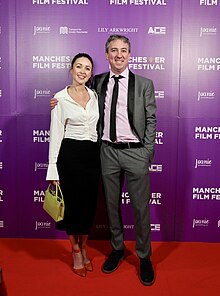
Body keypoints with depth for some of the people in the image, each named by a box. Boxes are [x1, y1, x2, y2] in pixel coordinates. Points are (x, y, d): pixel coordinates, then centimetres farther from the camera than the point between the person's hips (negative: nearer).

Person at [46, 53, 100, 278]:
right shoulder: (60, 98, -5)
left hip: (93, 155, 4)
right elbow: (55, 134, -6)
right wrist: (53, 169, -9)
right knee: (72, 203, 6)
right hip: (70, 155, -4)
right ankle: (76, 254, 26)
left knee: (89, 204, 11)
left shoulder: (94, 95, 8)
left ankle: (83, 250, 32)